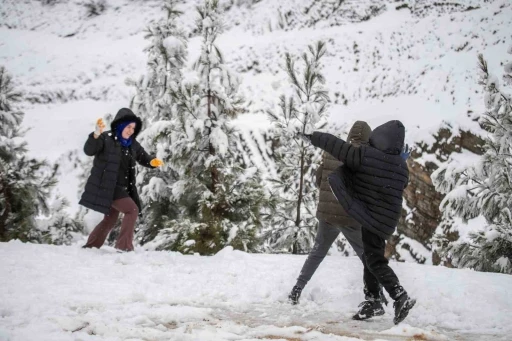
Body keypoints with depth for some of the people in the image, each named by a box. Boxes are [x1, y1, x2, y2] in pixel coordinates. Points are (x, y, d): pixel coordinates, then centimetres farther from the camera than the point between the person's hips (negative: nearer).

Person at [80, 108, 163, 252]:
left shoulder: (132, 144, 8)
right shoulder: (106, 138, -12)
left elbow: (144, 158, 15)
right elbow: (89, 150, -23)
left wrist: (153, 162, -8)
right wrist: (96, 135, -42)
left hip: (122, 187, 8)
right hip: (106, 186, -8)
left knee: (110, 219, 17)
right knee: (132, 210, -16)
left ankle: (91, 245, 30)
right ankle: (124, 245, -13)